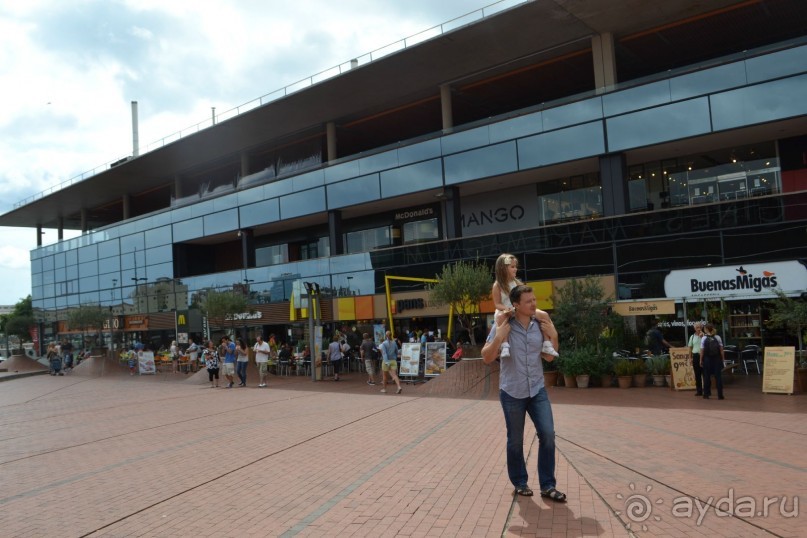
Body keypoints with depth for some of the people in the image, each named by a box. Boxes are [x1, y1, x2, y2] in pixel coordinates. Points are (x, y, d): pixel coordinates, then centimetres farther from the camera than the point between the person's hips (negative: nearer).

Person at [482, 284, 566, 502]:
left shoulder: (541, 324, -1)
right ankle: (520, 483, 27)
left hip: (538, 390, 3)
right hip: (512, 392, -3)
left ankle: (547, 486, 9)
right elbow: (487, 358, -10)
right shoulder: (503, 325, -12)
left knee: (548, 434, -4)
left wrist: (554, 336, -7)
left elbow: (550, 357, 9)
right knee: (515, 441, 8)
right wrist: (498, 338, -25)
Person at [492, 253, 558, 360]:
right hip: (505, 312, -5)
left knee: (544, 315, -11)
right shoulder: (497, 286, -5)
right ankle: (505, 346, -48)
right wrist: (507, 309, -29)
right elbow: (497, 304, -10)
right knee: (501, 317, -44)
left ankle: (547, 345, -11)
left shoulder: (517, 283, 9)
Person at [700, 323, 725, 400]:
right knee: (718, 376, 5)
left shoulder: (704, 338, -8)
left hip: (707, 359, -1)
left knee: (707, 377, 7)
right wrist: (722, 358, 6)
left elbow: (702, 350, -8)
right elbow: (721, 349, -2)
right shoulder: (717, 337, -1)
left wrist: (701, 360, -2)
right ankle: (720, 395, 4)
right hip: (717, 359, 2)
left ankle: (706, 394, 13)